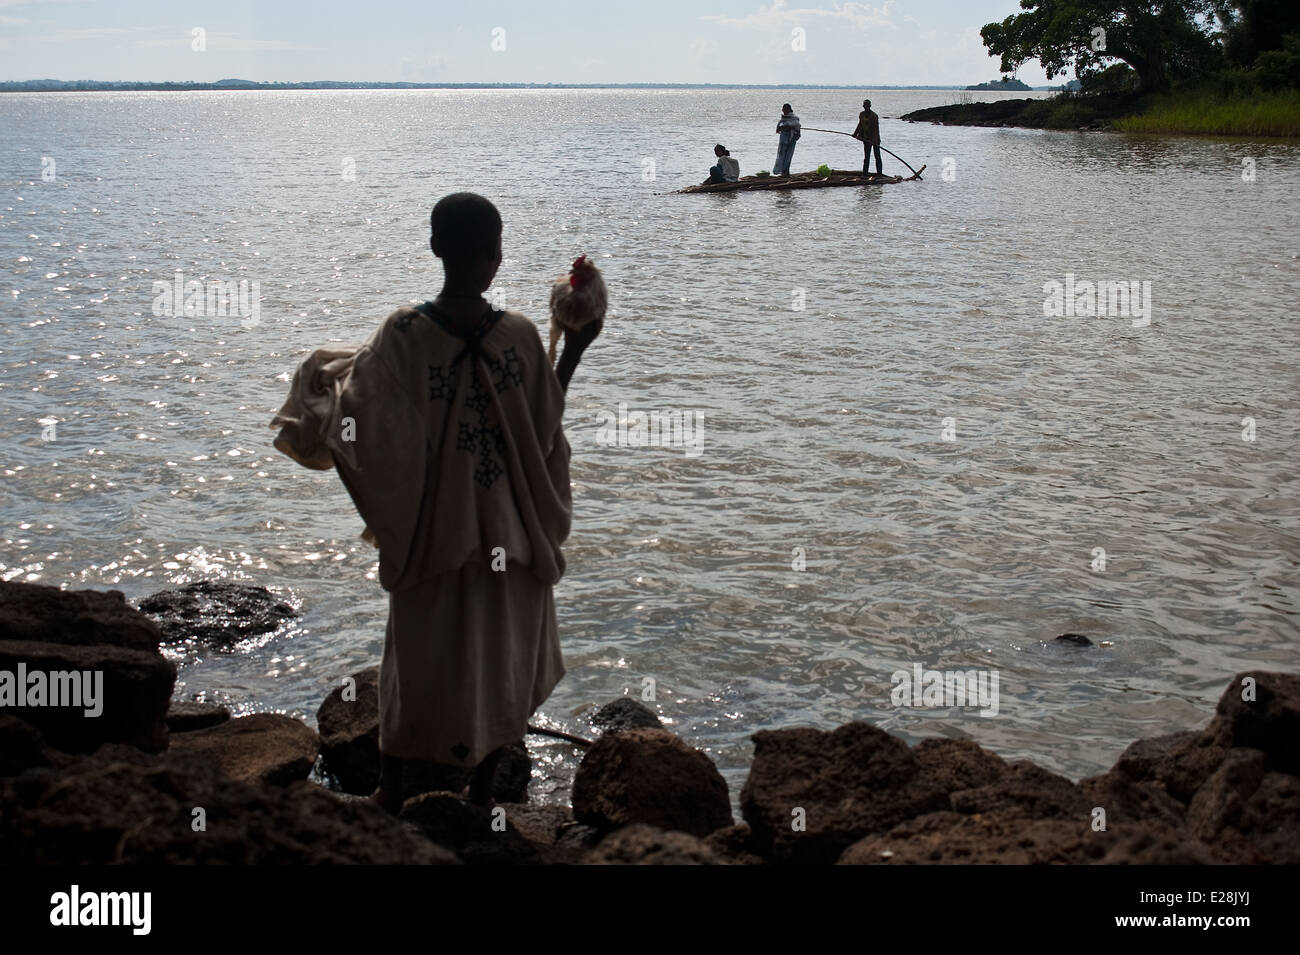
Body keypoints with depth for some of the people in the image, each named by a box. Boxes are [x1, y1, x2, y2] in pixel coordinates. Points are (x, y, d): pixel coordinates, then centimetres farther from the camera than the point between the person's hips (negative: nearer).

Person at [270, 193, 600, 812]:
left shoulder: (403, 335, -17)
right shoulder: (519, 336, -16)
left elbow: (355, 421, -20)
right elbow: (545, 432, -7)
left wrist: (323, 373, -1)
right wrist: (574, 353, 4)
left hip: (430, 530, 0)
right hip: (508, 532, 0)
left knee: (416, 656, 18)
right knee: (497, 657, 17)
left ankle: (390, 792, 29)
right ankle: (482, 793, 28)